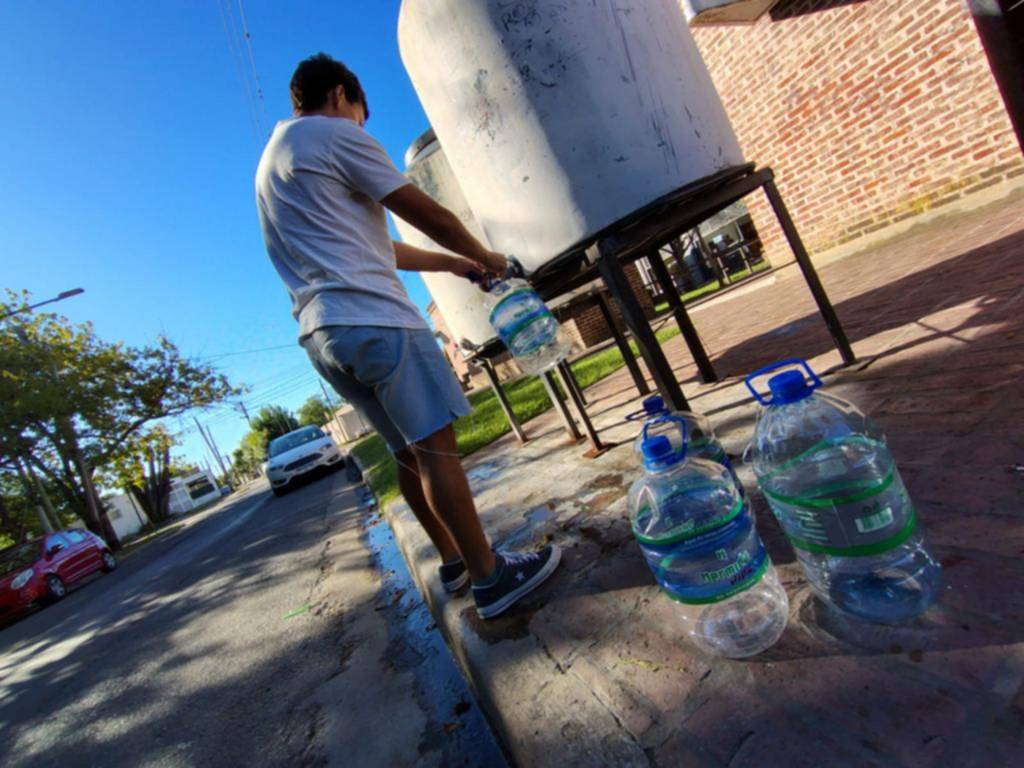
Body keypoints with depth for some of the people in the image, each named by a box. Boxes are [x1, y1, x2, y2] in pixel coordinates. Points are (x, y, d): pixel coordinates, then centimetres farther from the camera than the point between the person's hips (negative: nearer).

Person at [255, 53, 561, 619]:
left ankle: (454, 561, 24)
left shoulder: (272, 160, 30)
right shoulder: (335, 135, 2)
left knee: (409, 451, 13)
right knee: (434, 445, -8)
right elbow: (430, 216, -1)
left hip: (320, 334, 9)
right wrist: (485, 258, 16)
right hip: (370, 317, -9)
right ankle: (490, 577, 0)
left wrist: (453, 264, 27)